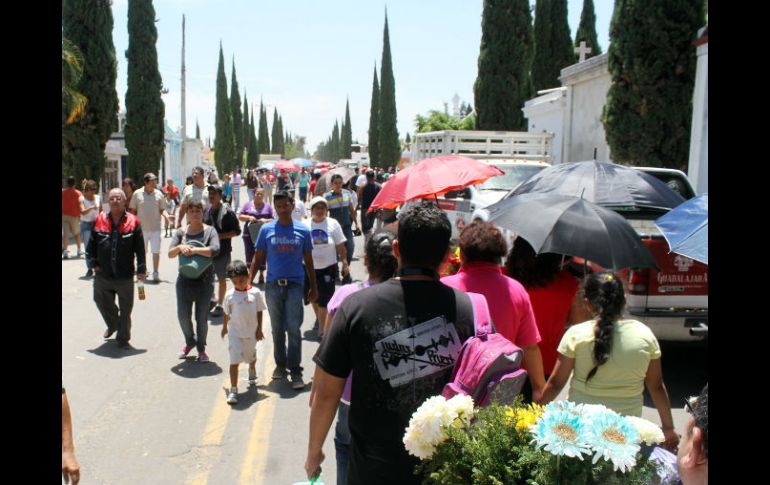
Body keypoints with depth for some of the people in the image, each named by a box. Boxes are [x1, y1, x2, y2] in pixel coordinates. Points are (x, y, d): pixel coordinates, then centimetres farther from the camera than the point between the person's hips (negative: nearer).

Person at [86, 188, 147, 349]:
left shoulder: (133, 222, -5)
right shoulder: (100, 220, 2)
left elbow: (140, 248, -3)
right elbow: (91, 245, 8)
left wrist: (141, 269, -6)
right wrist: (94, 263, 2)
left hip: (125, 275, -3)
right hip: (102, 275, 3)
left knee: (125, 310, 5)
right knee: (102, 303, 21)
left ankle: (123, 338, 22)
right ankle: (113, 325, 49)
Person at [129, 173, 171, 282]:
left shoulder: (159, 194, 2)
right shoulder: (137, 194, 0)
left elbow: (162, 209, 6)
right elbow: (133, 210, 6)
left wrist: (166, 216, -13)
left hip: (155, 228, 0)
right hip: (142, 228, 0)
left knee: (156, 251, -2)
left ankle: (156, 273, 6)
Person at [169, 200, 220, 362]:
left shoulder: (210, 231, -2)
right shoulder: (181, 232, 6)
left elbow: (215, 250, -19)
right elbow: (170, 253, -2)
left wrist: (194, 250, -22)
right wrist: (180, 247, -21)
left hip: (204, 280, -3)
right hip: (185, 280, 3)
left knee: (202, 317, 3)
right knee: (183, 315, 5)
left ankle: (201, 349, 21)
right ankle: (189, 342, 33)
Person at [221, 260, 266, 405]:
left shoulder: (255, 293, -8)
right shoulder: (230, 295, -8)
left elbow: (259, 311, -1)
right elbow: (227, 313, 5)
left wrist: (259, 329, -2)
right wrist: (224, 327, 15)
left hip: (251, 332, 2)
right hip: (235, 333, -2)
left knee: (251, 356, 24)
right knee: (234, 361, -10)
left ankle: (252, 372, 56)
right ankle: (233, 390, -6)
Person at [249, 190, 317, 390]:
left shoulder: (303, 231, 3)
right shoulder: (266, 229, 3)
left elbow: (308, 261, 9)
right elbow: (258, 258, 7)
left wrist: (314, 287, 9)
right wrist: (249, 281, -1)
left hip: (295, 285, -1)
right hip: (273, 285, 1)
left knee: (293, 329, -4)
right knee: (277, 329, 12)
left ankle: (295, 370, 4)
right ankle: (280, 364, 27)